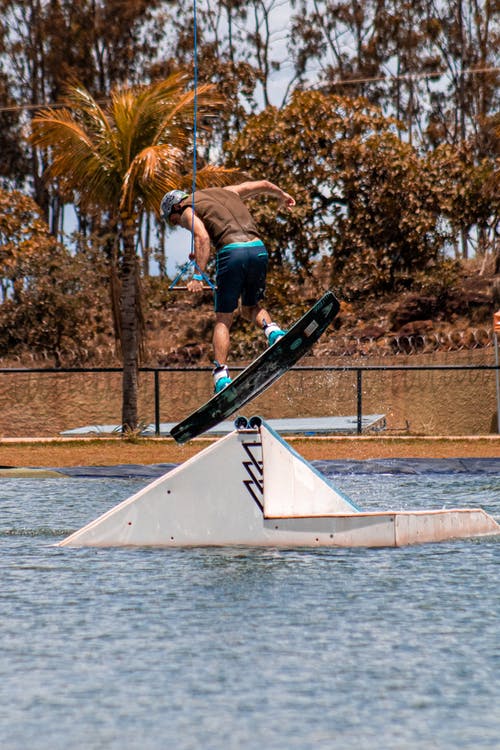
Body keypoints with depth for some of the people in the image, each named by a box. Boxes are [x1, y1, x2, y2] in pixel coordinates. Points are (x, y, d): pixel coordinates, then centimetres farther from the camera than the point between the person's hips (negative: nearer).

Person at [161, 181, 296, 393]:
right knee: (251, 308, 24)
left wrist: (198, 275, -15)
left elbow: (202, 237, -10)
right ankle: (273, 331, -6)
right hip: (258, 248, 5)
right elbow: (263, 184, 35)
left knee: (223, 320, 4)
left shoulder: (187, 211, 10)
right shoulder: (225, 192, 28)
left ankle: (221, 376, -6)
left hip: (231, 251, -5)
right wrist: (282, 195, 55)